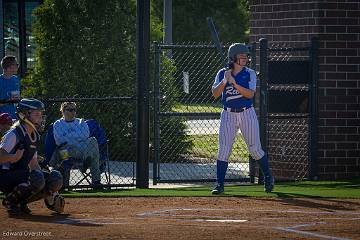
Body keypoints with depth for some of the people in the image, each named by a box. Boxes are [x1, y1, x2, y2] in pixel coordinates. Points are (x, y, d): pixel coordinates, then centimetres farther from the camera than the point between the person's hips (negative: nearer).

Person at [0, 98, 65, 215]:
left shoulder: (34, 136, 11)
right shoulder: (14, 135, -15)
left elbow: (34, 164, 16)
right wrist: (15, 157, -40)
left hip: (21, 174, 9)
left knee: (55, 179, -1)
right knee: (36, 179, -33)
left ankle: (21, 202, 5)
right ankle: (10, 200, -11)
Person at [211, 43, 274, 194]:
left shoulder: (249, 74, 0)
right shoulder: (222, 74, 3)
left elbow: (250, 94, -14)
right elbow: (215, 94, -6)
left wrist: (234, 83, -23)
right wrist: (225, 81, -19)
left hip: (247, 114, -1)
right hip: (228, 114, 1)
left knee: (255, 149, -1)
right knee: (223, 150, -6)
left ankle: (268, 178, 18)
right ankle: (219, 184, -1)